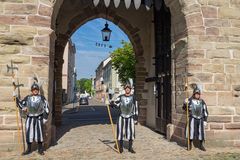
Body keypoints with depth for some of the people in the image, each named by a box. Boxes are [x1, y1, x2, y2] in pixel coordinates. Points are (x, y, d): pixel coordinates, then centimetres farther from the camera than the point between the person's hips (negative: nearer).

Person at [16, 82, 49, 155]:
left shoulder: (42, 97, -1)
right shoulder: (27, 98, 6)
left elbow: (46, 108, -1)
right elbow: (22, 105, 10)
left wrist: (45, 118, -5)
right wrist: (17, 100, -9)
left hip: (39, 118, -2)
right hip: (30, 118, 2)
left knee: (39, 133, 4)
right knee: (29, 133, 5)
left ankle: (40, 149, 16)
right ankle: (29, 149, 20)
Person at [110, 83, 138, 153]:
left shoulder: (133, 98, 2)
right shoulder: (120, 97, 3)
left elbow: (136, 108, 3)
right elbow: (116, 104, -11)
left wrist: (136, 118, -1)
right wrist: (112, 103, -33)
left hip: (130, 117, 0)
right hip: (122, 117, 0)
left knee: (131, 132, -1)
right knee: (121, 132, 2)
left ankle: (130, 147, 13)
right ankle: (120, 147, 15)